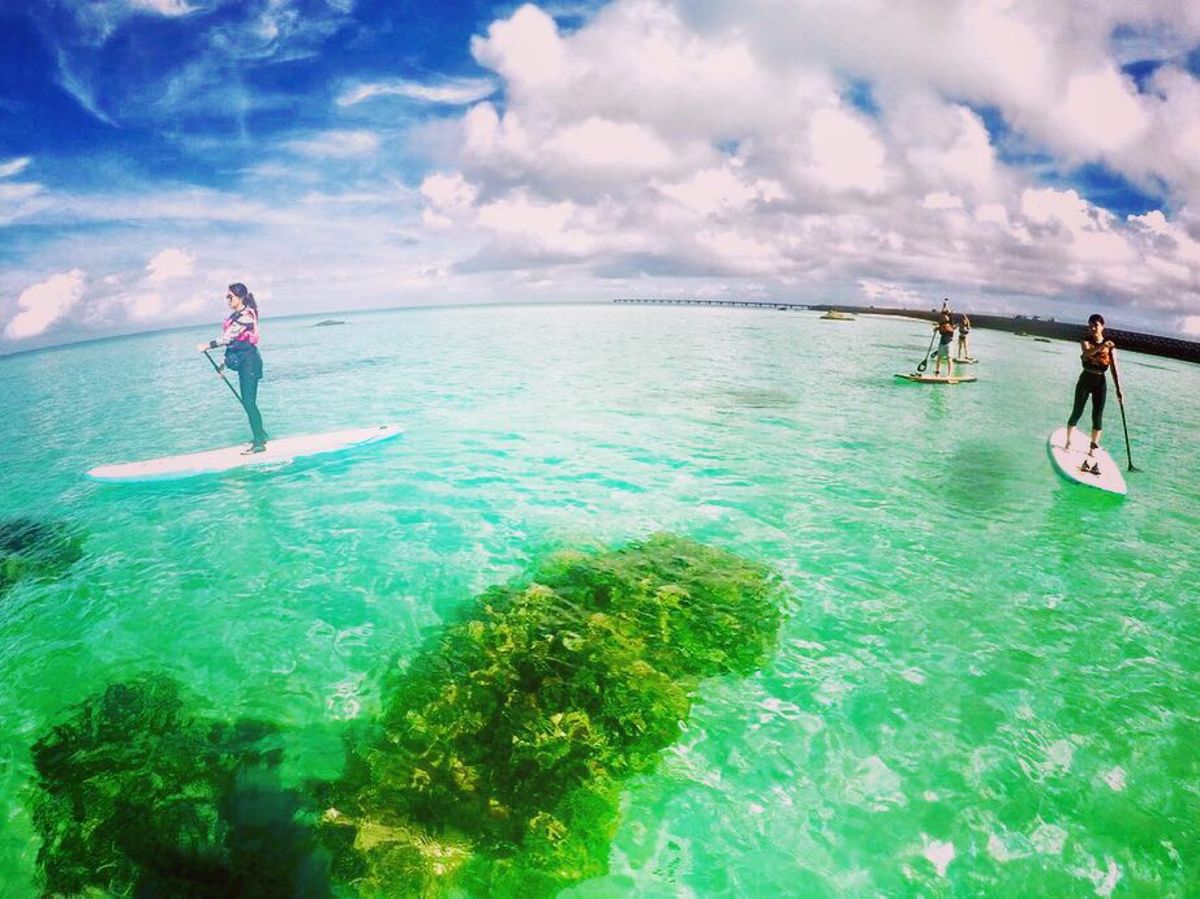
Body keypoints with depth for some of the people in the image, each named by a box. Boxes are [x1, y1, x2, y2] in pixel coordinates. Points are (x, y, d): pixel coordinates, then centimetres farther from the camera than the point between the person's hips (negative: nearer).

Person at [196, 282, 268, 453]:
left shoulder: (246, 315, -14)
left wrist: (208, 346, -20)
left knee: (249, 401, -10)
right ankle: (260, 435, 23)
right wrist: (225, 361, 18)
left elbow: (229, 337, -21)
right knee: (247, 401, 13)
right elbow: (231, 340, 19)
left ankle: (259, 442, -5)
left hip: (249, 360, -9)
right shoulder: (236, 315, 14)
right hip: (243, 361, 9)